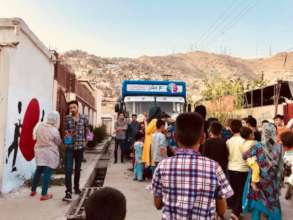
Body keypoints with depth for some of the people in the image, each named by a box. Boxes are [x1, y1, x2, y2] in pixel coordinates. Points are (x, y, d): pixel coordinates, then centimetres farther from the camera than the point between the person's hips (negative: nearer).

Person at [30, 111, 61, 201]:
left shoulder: (39, 126, -4)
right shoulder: (54, 131, -18)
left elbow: (36, 138, 9)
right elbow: (58, 142, -5)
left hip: (39, 151, 6)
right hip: (50, 153, -6)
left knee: (38, 171, 20)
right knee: (47, 173, 0)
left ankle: (33, 190, 30)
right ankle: (44, 195, 4)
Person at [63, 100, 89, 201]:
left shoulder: (84, 118, -2)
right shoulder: (67, 118, -1)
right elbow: (66, 130, 11)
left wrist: (85, 141, 13)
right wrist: (67, 134, -9)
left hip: (80, 146, 1)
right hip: (69, 147, -1)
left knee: (78, 169, 15)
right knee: (68, 170, -9)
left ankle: (76, 187, 32)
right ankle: (68, 192, -8)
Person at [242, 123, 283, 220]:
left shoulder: (258, 146, -16)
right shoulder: (279, 147, -10)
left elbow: (245, 156, -3)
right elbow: (280, 165, 1)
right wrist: (279, 179, 14)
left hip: (258, 179, -2)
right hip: (272, 180, 2)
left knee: (257, 200, 13)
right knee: (272, 203, 17)